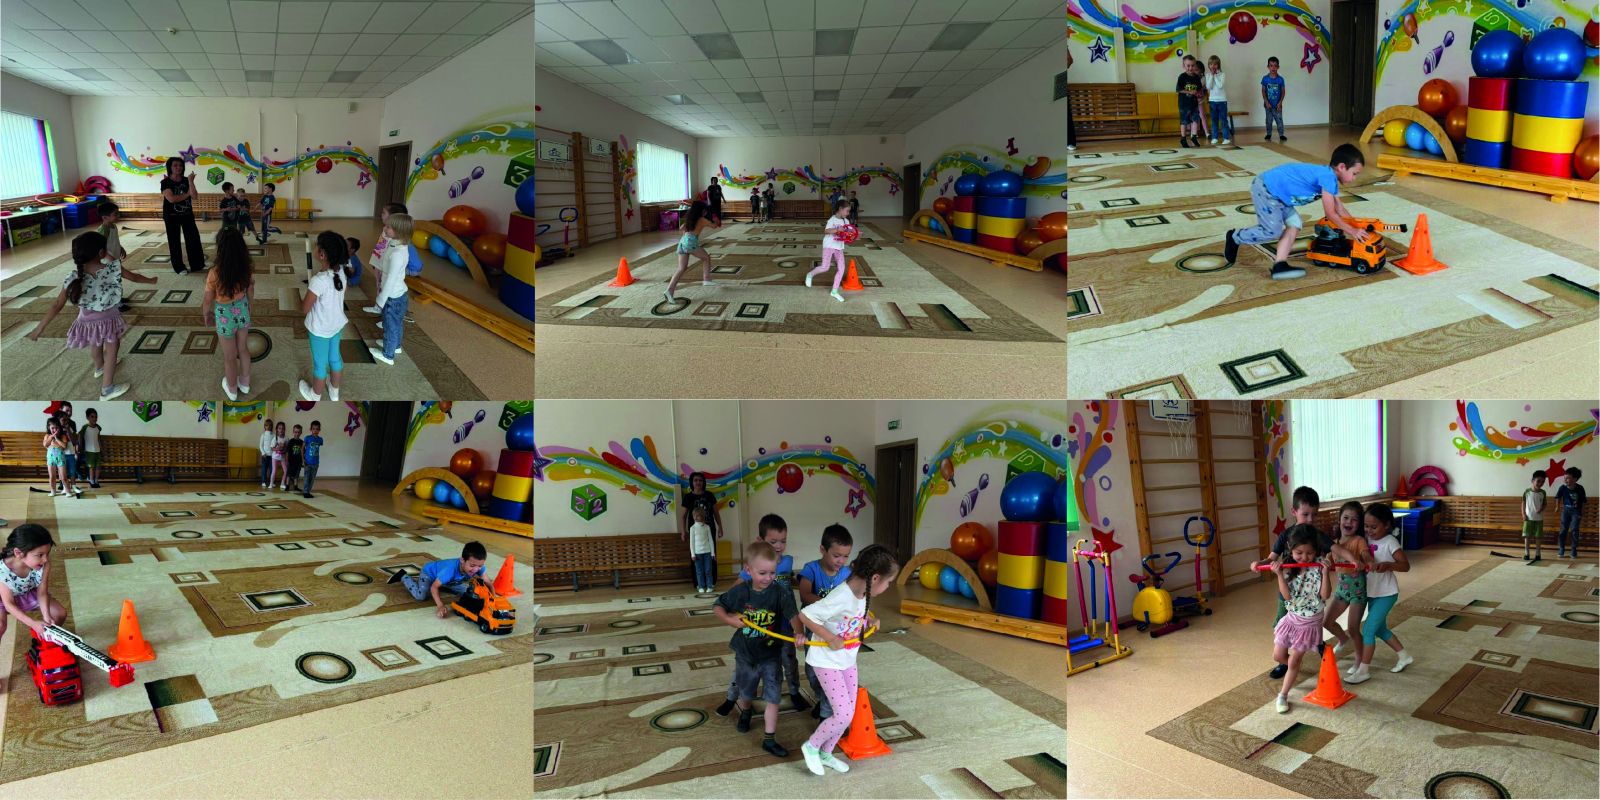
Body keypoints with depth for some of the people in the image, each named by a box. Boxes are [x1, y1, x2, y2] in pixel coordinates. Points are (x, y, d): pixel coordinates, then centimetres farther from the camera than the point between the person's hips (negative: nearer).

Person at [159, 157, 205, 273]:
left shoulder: (186, 180, 1)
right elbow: (171, 198, -22)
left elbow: (194, 195, -11)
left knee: (194, 238, 1)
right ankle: (179, 267, 9)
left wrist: (191, 181, -21)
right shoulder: (166, 182, -10)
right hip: (172, 216, -4)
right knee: (175, 241, 2)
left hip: (187, 214, 4)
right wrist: (186, 194, -12)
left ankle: (197, 264, 8)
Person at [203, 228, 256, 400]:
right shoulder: (247, 269, -19)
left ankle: (232, 389, 41)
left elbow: (208, 301, -16)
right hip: (242, 312, 4)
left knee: (229, 356, 20)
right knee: (243, 349, 27)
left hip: (225, 316, -3)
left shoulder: (215, 274, -31)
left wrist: (206, 316, 4)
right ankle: (245, 383, 47)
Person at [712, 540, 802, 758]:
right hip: (745, 652, 2)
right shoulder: (740, 591, -14)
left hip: (770, 654, -2)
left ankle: (770, 739, 6)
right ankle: (745, 712, 57)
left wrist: (799, 633, -50)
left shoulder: (780, 593, -19)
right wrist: (729, 620, -20)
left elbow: (793, 614, -31)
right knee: (746, 691, 24)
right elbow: (717, 606, -1)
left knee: (773, 696, -4)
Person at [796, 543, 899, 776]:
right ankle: (811, 746, 13)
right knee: (844, 714, -11)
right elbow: (804, 615, -29)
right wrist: (830, 638, -26)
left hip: (847, 660, 8)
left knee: (849, 712, 12)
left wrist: (871, 621, 0)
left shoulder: (862, 593, -6)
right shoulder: (840, 599, -32)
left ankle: (826, 753, 31)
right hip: (827, 661, -8)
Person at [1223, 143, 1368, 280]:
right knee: (1273, 231, -11)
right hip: (1265, 188, -10)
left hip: (1275, 193, 10)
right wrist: (1352, 232, -8)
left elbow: (1340, 209, 21)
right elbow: (1330, 214, -16)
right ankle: (1235, 237, 9)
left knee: (1295, 224, 2)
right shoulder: (1328, 177, -20)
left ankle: (1280, 265, -4)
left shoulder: (1330, 178, 11)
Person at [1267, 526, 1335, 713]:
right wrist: (1279, 575, -29)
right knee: (1278, 656, 12)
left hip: (1310, 623, -3)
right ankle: (1294, 670, 44)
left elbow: (1325, 595, -19)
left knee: (1293, 661, 2)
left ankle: (1282, 696, 17)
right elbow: (1287, 596, -17)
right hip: (1292, 618, 3)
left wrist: (1326, 572, -30)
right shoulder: (1288, 567, -11)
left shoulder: (1320, 565, -15)